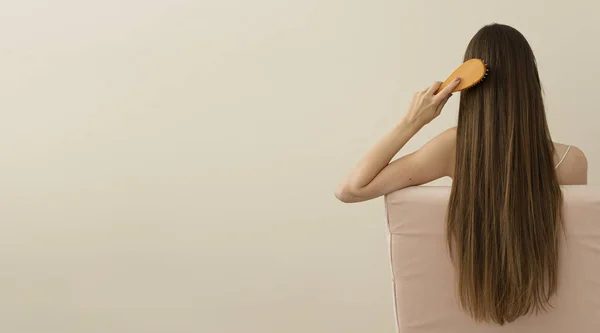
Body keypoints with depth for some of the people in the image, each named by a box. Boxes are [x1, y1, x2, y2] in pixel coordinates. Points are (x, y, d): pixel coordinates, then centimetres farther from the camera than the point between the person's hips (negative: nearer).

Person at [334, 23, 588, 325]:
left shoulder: (455, 147, -28)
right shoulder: (570, 161, -26)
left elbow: (349, 190, -28)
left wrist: (411, 122, -25)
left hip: (473, 298, 0)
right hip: (539, 300, 0)